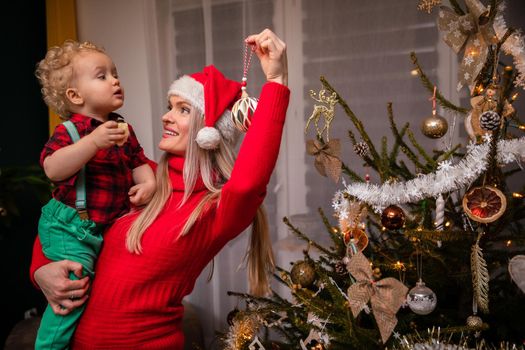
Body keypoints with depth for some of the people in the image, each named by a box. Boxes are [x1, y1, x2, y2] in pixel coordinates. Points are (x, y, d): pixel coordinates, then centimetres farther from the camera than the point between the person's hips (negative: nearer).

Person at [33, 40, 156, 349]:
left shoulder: (123, 129, 8)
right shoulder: (70, 130, -14)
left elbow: (138, 162, 12)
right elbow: (53, 169, -28)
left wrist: (147, 182, -10)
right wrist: (94, 141, -37)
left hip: (106, 226, 7)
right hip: (70, 224, -7)